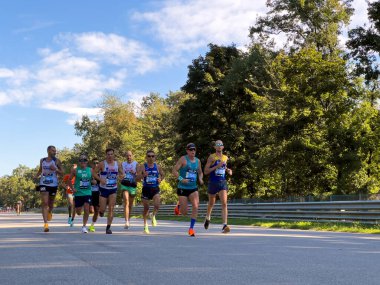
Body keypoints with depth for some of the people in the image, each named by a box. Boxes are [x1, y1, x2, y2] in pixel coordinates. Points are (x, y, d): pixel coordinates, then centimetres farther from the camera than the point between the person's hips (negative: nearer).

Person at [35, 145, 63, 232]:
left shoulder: (57, 161, -1)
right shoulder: (42, 160, 7)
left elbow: (61, 173, 0)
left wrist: (55, 169, -18)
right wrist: (36, 176, 5)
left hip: (53, 184, -1)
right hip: (43, 184, 1)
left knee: (50, 203, 13)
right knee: (44, 203, -12)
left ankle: (50, 212, 49)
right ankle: (45, 224, -17)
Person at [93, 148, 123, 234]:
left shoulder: (117, 164, 3)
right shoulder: (102, 164, -7)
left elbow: (121, 173, 15)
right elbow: (94, 173, -6)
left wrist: (119, 176, -8)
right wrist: (100, 179, -22)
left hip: (113, 189, 2)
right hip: (103, 189, -2)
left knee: (111, 209, -5)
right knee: (102, 209, -1)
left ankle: (108, 227, 1)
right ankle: (101, 210, 37)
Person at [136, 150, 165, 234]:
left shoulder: (158, 167, 3)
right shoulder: (142, 167, -4)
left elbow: (162, 175, 18)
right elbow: (137, 178, -6)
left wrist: (160, 179, -3)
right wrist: (143, 175, -25)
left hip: (155, 189, 1)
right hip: (146, 189, -1)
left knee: (157, 205, -21)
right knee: (146, 208, 7)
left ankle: (153, 216, 12)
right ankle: (145, 224, 29)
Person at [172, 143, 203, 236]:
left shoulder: (198, 161, 9)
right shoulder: (183, 159, -7)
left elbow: (200, 172, 23)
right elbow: (174, 170, -11)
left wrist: (200, 179, 2)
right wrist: (181, 179, -24)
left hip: (193, 188, 4)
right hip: (182, 188, -4)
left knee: (195, 206, -18)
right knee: (184, 213, 0)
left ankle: (191, 228, -7)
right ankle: (179, 207, 37)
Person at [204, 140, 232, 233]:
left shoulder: (225, 158, 8)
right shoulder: (211, 157, -6)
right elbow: (205, 171, -11)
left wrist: (228, 170, 8)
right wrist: (217, 166, -20)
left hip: (223, 182, 2)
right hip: (213, 183, -2)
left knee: (224, 203, -15)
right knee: (211, 203, 16)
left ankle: (225, 226, -20)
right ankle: (208, 218, 46)